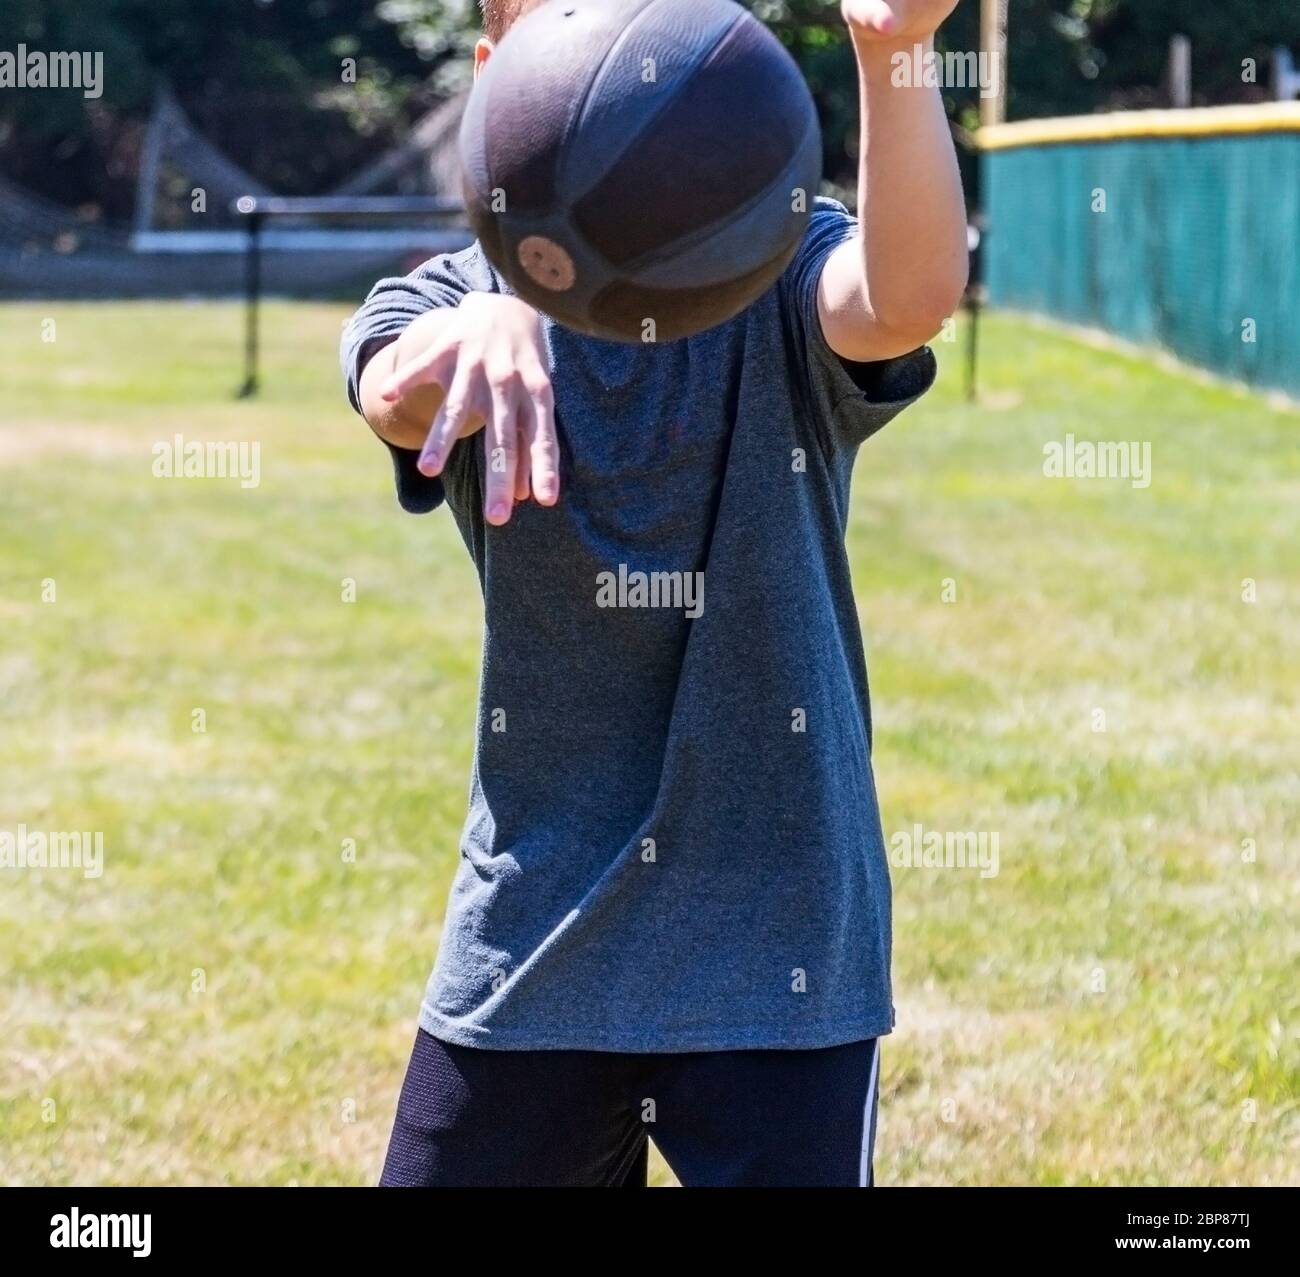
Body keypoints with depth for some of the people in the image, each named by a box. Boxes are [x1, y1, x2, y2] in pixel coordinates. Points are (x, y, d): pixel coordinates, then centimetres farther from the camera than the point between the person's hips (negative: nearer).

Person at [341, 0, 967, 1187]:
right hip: (531, 946, 2)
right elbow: (397, 393, -23)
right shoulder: (450, 298, 1)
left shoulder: (781, 280, -3)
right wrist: (475, 333, -48)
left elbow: (911, 297, -27)